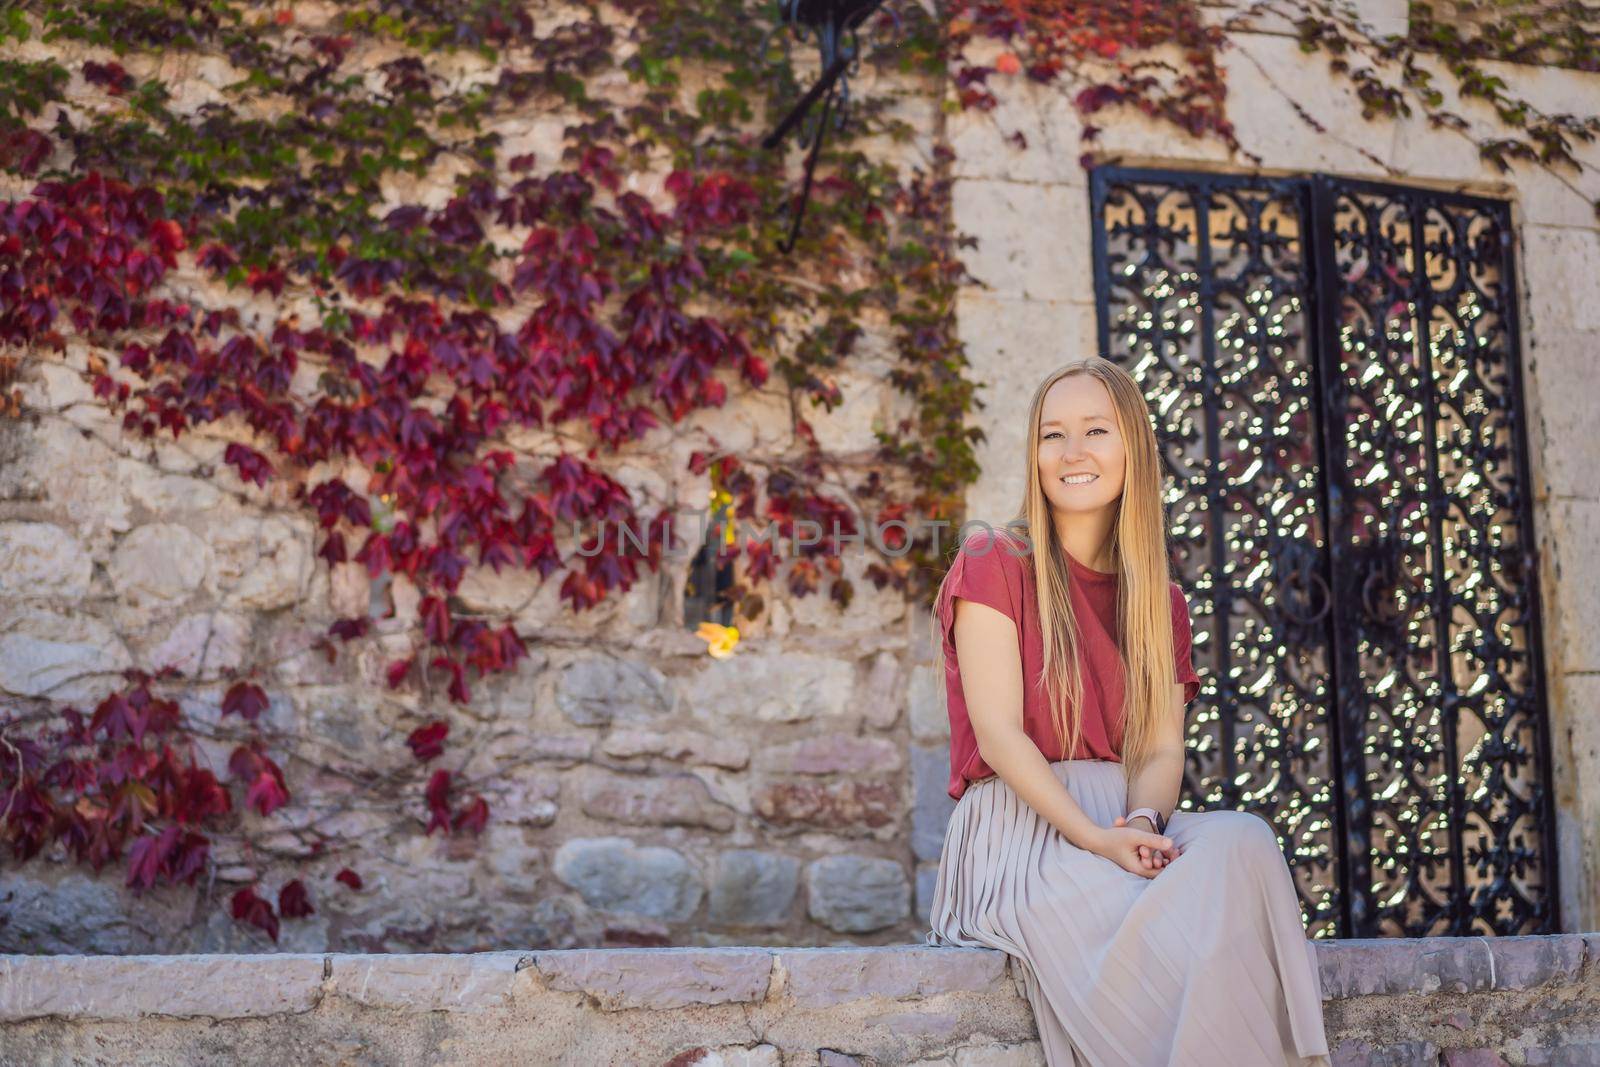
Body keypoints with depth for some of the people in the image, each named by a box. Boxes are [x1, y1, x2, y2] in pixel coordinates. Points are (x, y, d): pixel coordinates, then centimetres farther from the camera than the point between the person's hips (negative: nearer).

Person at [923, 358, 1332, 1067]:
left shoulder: (1161, 601, 18)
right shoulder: (994, 562, 2)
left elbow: (1163, 749, 6)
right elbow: (998, 734, -8)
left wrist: (1143, 822, -18)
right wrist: (1097, 838, -21)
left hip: (1126, 828, 5)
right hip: (1022, 834, -5)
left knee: (1243, 841, -30)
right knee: (1171, 936, -34)